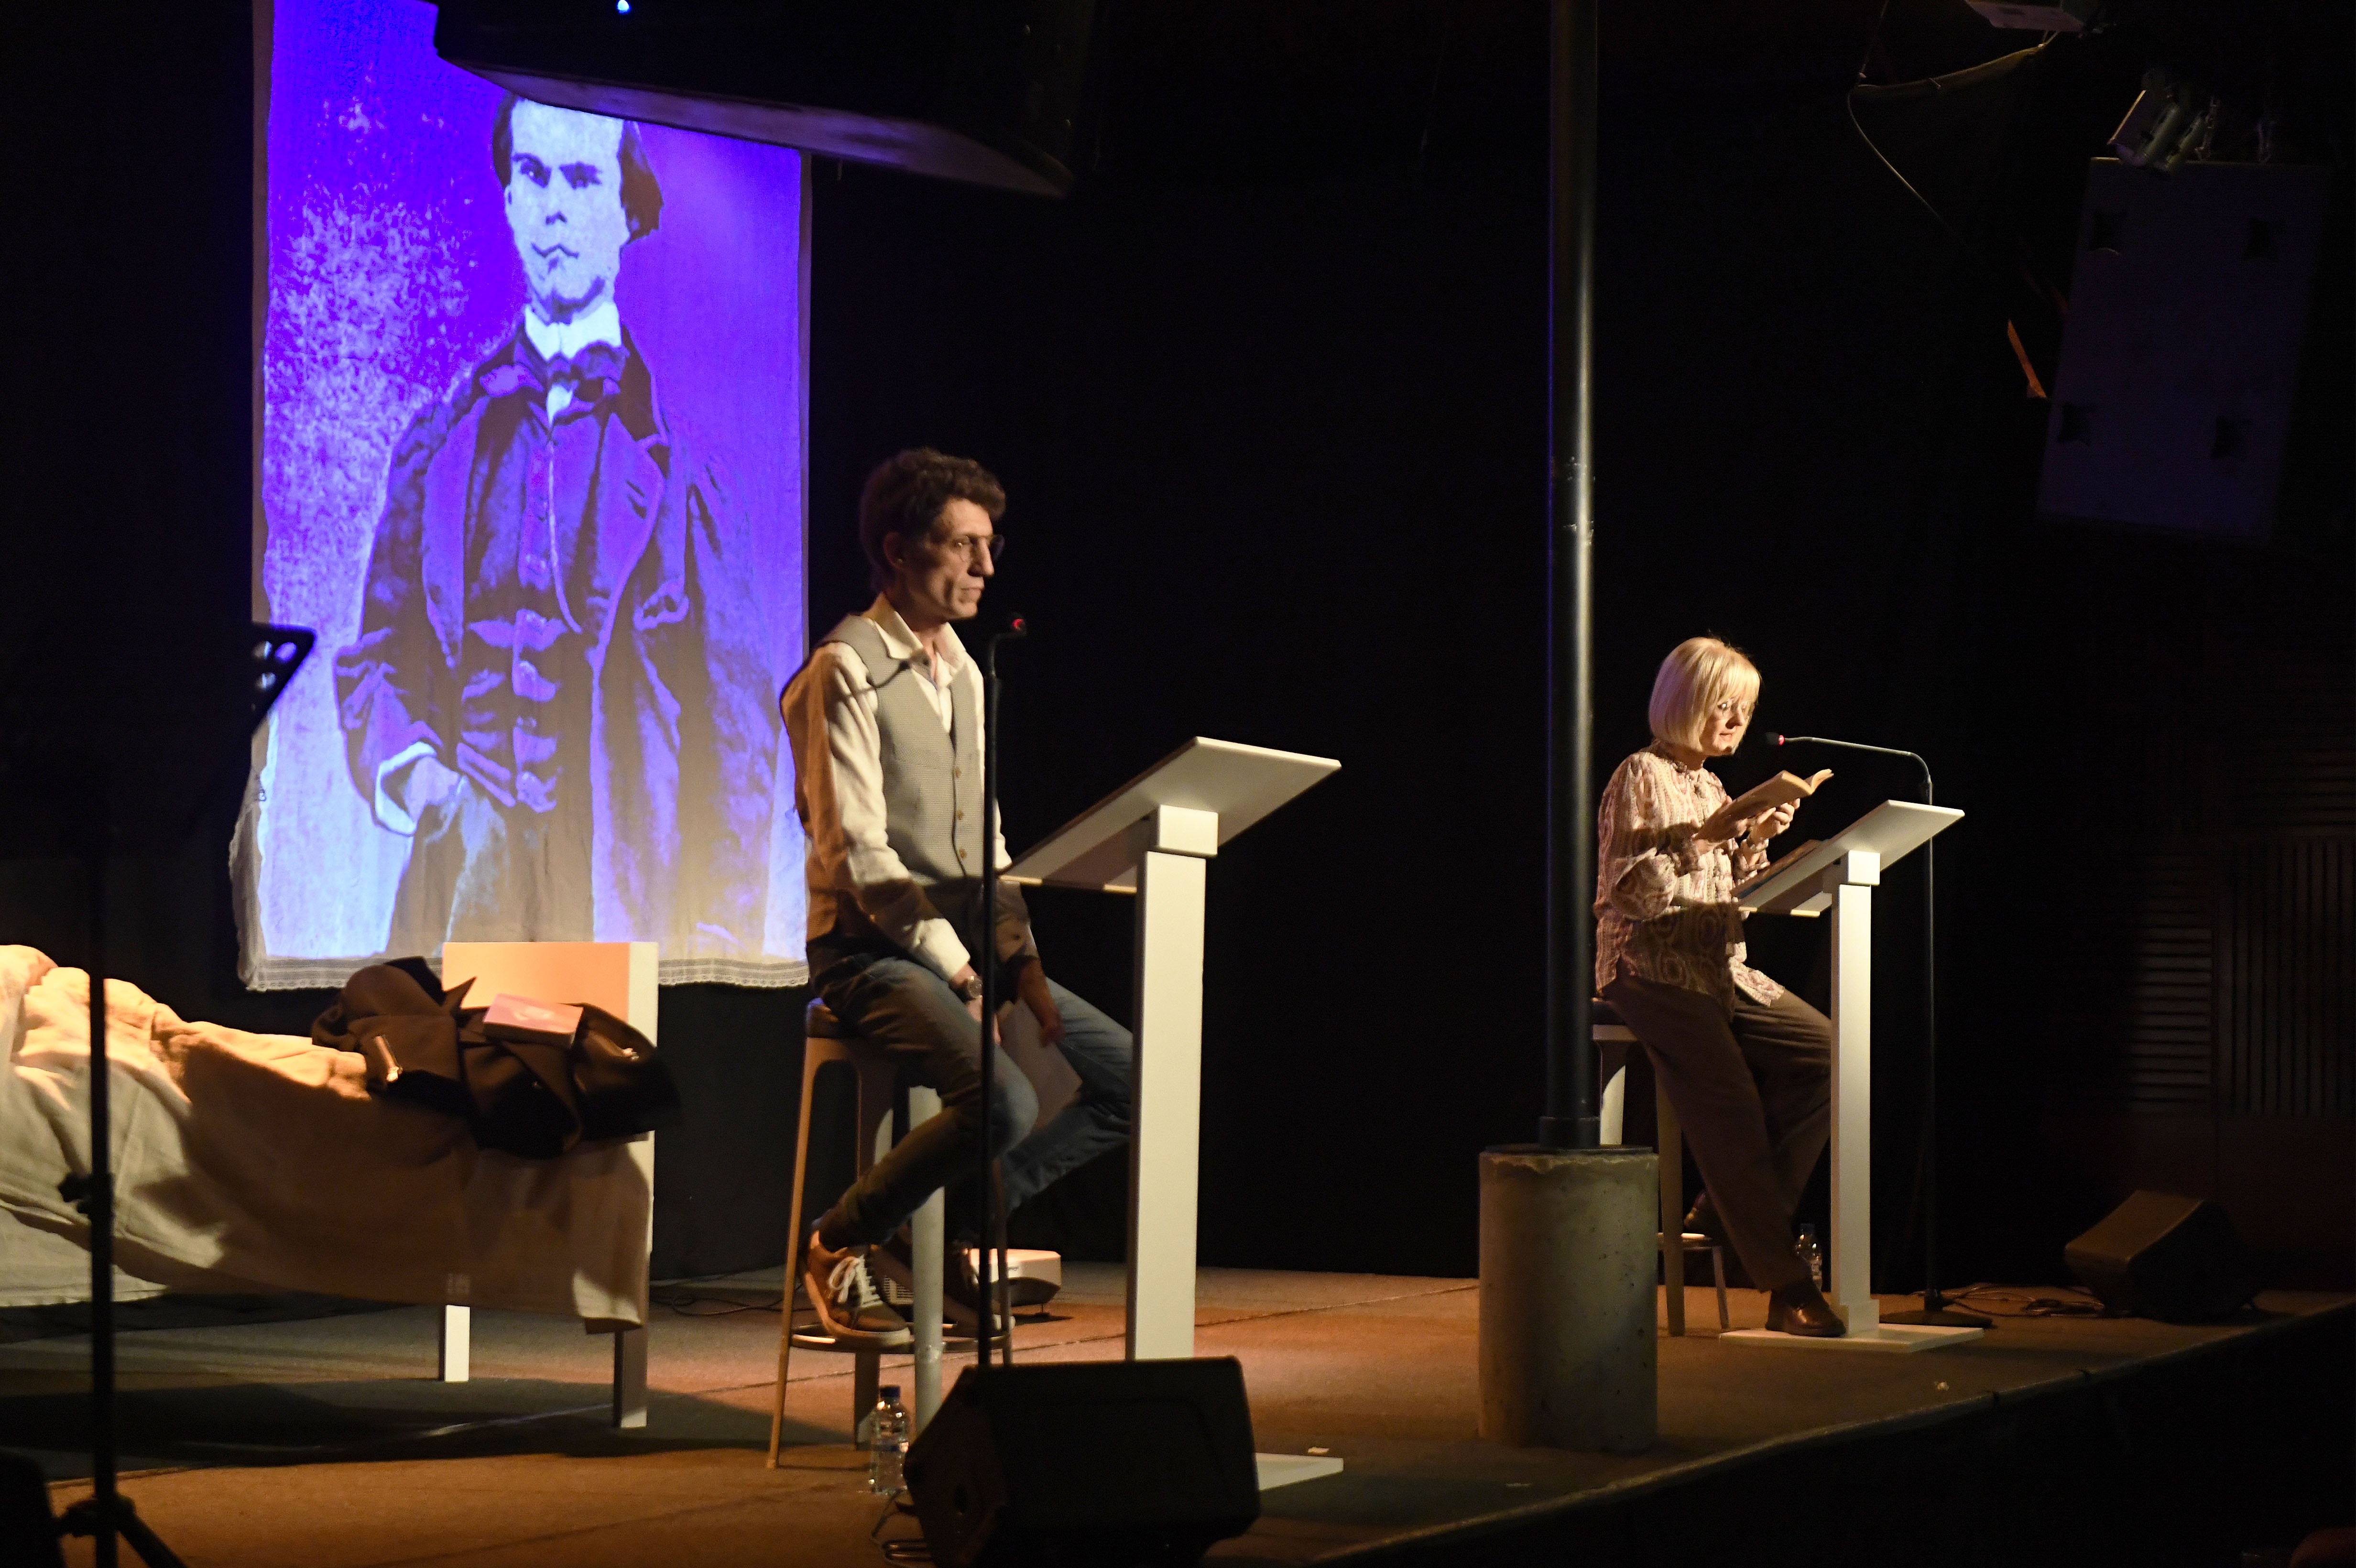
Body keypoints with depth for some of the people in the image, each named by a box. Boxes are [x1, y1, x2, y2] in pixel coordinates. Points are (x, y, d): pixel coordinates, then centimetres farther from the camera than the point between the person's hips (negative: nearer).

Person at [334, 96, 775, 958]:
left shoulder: (680, 445, 4)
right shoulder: (444, 434, 14)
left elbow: (735, 704, 2)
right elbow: (378, 651, 20)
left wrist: (723, 937, -5)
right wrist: (404, 764, -2)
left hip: (623, 881, -2)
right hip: (464, 867, 2)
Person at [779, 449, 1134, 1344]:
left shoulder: (964, 673, 16)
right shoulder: (847, 671, -10)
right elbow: (860, 853, -17)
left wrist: (1020, 960, 3)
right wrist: (960, 975, -19)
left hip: (965, 947, 8)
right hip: (871, 951, -8)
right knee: (1003, 1101, -30)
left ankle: (958, 1222, 10)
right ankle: (840, 1245, -6)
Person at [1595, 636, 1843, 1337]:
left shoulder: (1710, 787, 20)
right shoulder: (1641, 777, -4)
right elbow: (1625, 890, -13)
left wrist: (1755, 843, 6)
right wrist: (1699, 840, -20)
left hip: (1720, 969, 8)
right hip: (1650, 965, -8)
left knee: (1825, 1051, -13)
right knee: (1726, 1088, -26)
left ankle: (1736, 1209, -4)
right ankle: (1783, 1283, -26)